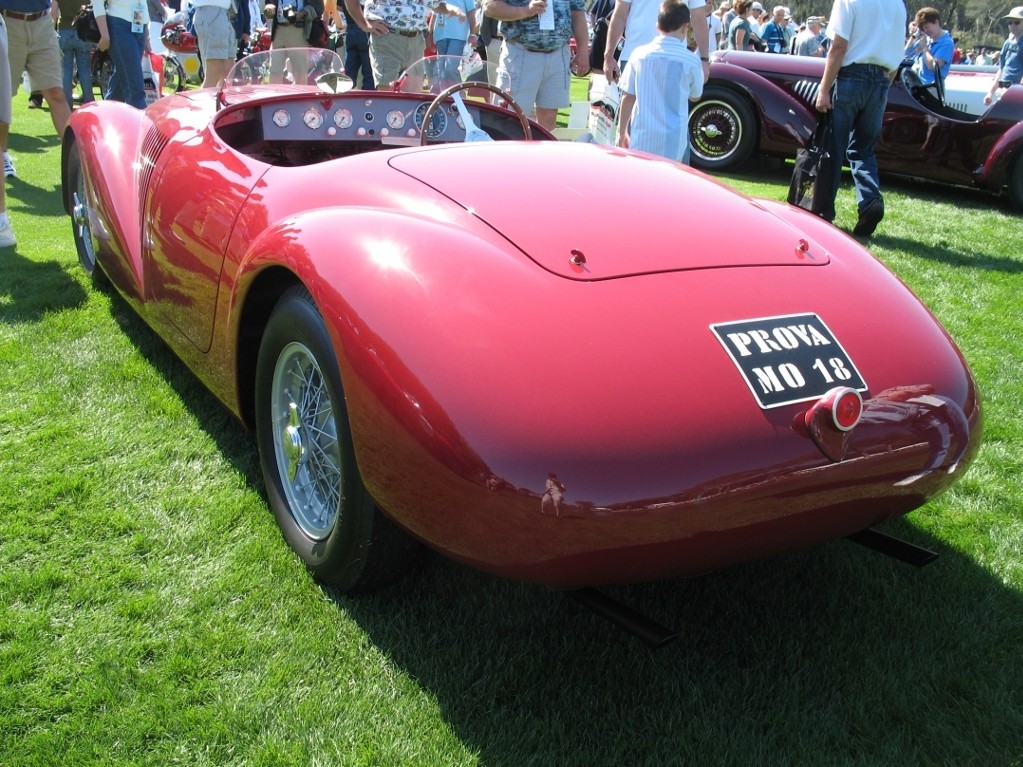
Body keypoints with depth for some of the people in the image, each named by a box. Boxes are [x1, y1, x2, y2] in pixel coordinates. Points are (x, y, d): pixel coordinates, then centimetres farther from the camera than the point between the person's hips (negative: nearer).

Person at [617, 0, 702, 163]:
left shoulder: (639, 54, 0)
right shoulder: (691, 60, -6)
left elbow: (627, 97, 3)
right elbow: (695, 96, 10)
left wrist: (622, 131, 14)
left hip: (641, 138, 2)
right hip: (672, 142, -2)